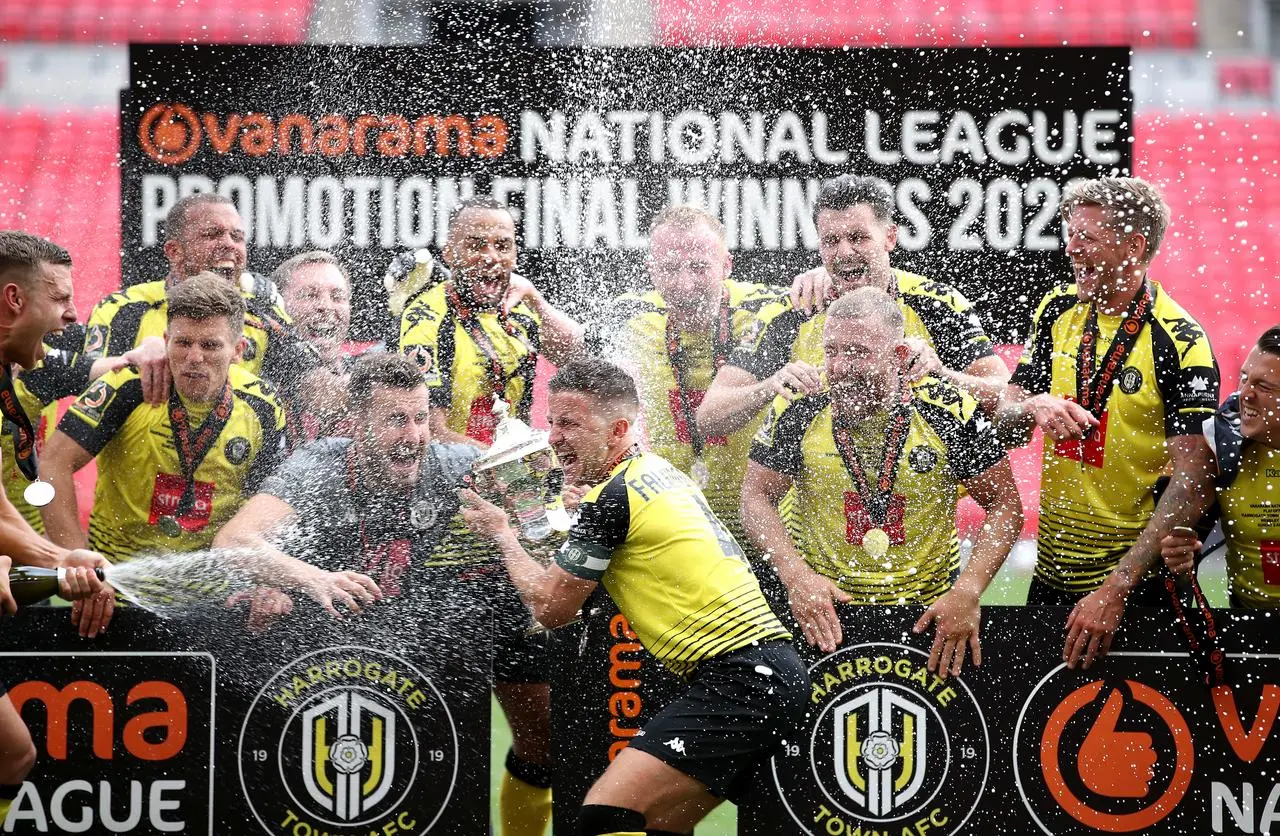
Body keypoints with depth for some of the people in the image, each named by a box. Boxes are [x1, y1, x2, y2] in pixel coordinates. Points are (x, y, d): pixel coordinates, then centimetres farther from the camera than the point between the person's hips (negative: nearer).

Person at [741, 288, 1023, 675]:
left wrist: (967, 592, -13)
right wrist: (796, 575, -11)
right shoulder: (798, 409, -5)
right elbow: (757, 498, 4)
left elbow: (1004, 505, -1)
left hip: (928, 611, 0)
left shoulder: (948, 409, -7)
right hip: (823, 613, 1)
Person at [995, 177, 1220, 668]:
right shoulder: (1058, 311, 4)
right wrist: (1035, 407, -16)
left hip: (1139, 581, -6)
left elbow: (1191, 485, -19)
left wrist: (1115, 590, -26)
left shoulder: (1181, 343, -15)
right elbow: (1005, 416, 9)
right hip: (1051, 572, 6)